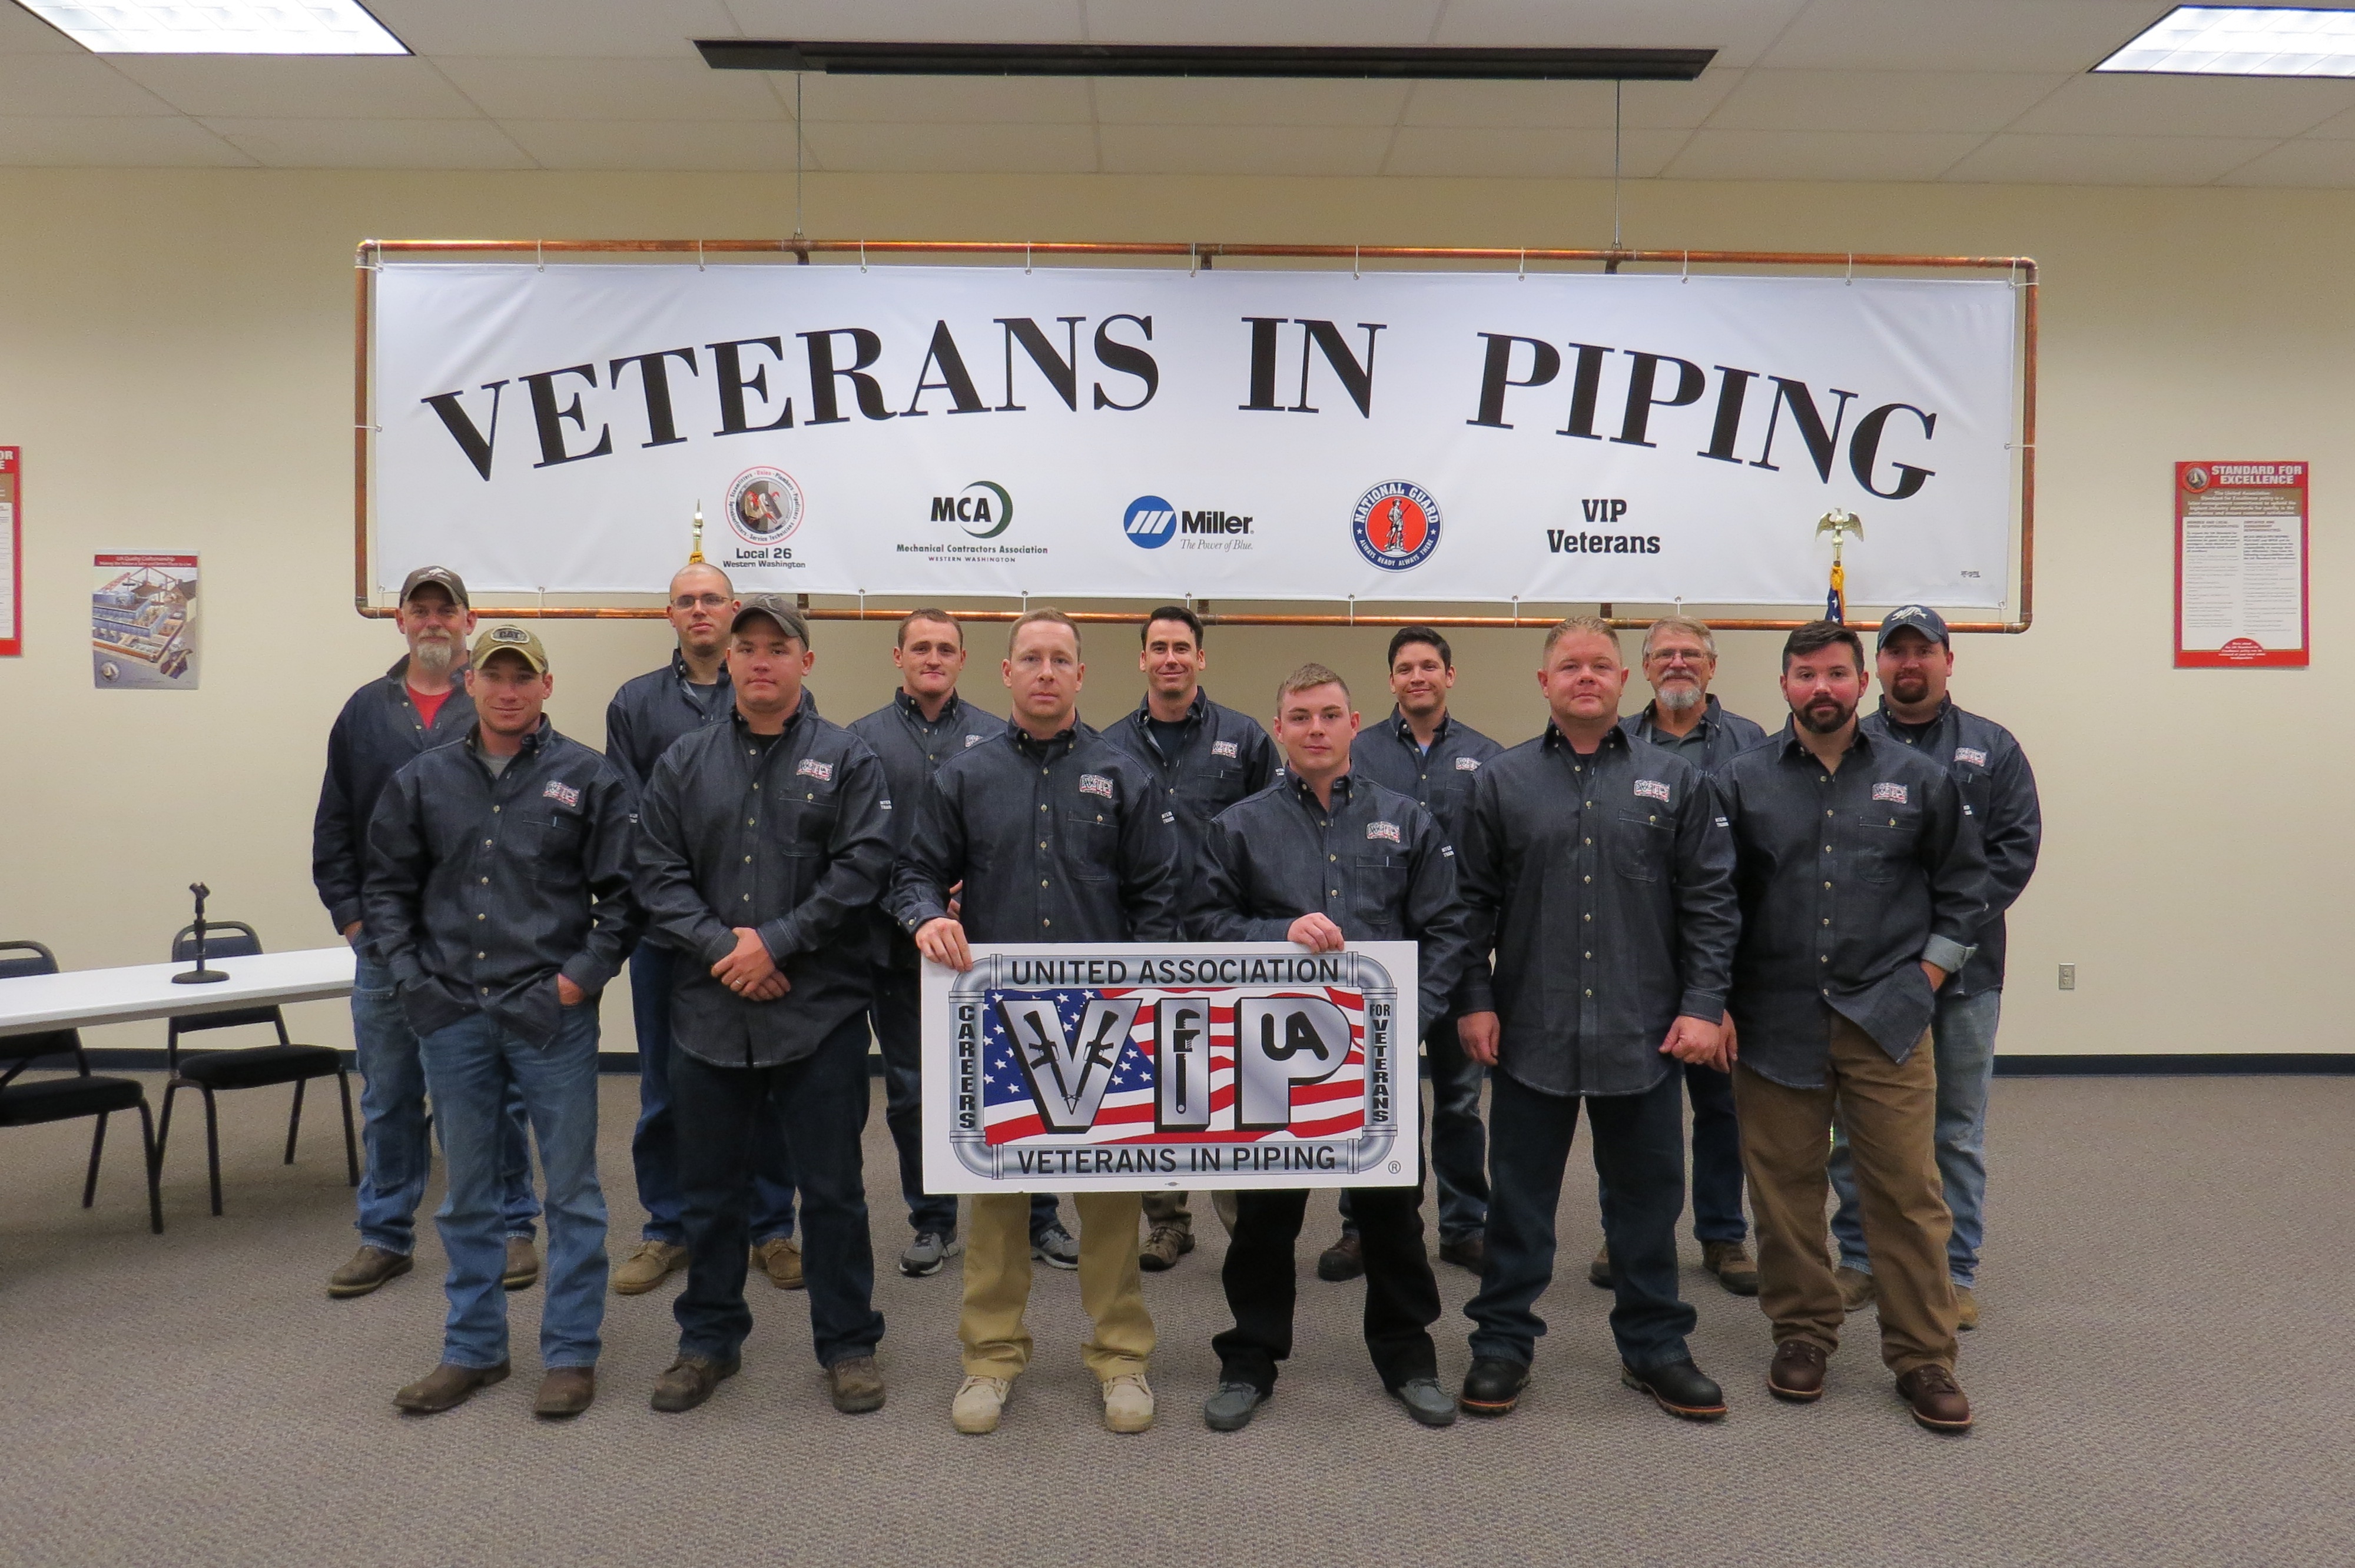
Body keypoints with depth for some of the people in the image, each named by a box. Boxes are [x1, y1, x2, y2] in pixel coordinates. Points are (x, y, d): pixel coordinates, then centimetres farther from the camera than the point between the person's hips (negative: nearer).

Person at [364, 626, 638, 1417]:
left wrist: (584, 974, -9)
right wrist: (411, 977, 3)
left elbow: (622, 894, 0)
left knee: (571, 1189, 4)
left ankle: (570, 1353, 16)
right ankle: (472, 1350, 27)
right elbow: (387, 887, 14)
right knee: (467, 1194, 14)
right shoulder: (423, 781, 8)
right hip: (452, 1017, 3)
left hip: (554, 1015, -3)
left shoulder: (588, 779, 0)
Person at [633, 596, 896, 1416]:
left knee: (833, 1188, 6)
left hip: (821, 1011, -3)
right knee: (710, 1188, 14)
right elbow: (658, 872, 3)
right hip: (708, 1009, 3)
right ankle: (709, 1340, 31)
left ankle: (848, 1345, 22)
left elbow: (862, 866, -8)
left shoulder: (847, 758, 1)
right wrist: (720, 945, -12)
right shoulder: (684, 763, 9)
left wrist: (777, 941, -14)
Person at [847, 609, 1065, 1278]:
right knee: (911, 1090, 9)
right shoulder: (863, 740, 5)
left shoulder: (997, 738, 5)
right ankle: (933, 1223, 24)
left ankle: (1036, 1217, 17)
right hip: (897, 943, 1)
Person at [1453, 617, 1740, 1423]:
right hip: (1531, 1031, -1)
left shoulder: (1675, 781, 5)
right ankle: (1503, 1343, 22)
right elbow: (1472, 901, 4)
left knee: (1649, 1196, 11)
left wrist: (1703, 1003, -3)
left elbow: (1709, 901, 4)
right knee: (1520, 1196, 9)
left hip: (1645, 1032, 1)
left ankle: (1654, 1347, 27)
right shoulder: (1502, 782, 4)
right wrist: (1475, 999, -3)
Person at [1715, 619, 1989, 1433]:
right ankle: (1803, 1333, 25)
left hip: (1886, 1021, 0)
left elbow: (1963, 888, 13)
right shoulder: (1742, 780, 2)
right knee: (1785, 1190, 9)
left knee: (1908, 1192, 2)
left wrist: (1926, 977, 5)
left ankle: (1923, 1357, 16)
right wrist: (1718, 999, -1)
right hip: (1775, 1023, 0)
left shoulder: (1917, 779, 6)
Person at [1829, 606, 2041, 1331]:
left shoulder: (1992, 749, 7)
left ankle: (1955, 1271, 20)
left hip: (1963, 970, 1)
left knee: (1958, 1131, 8)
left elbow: (2017, 848, -1)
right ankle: (1860, 1260, 21)